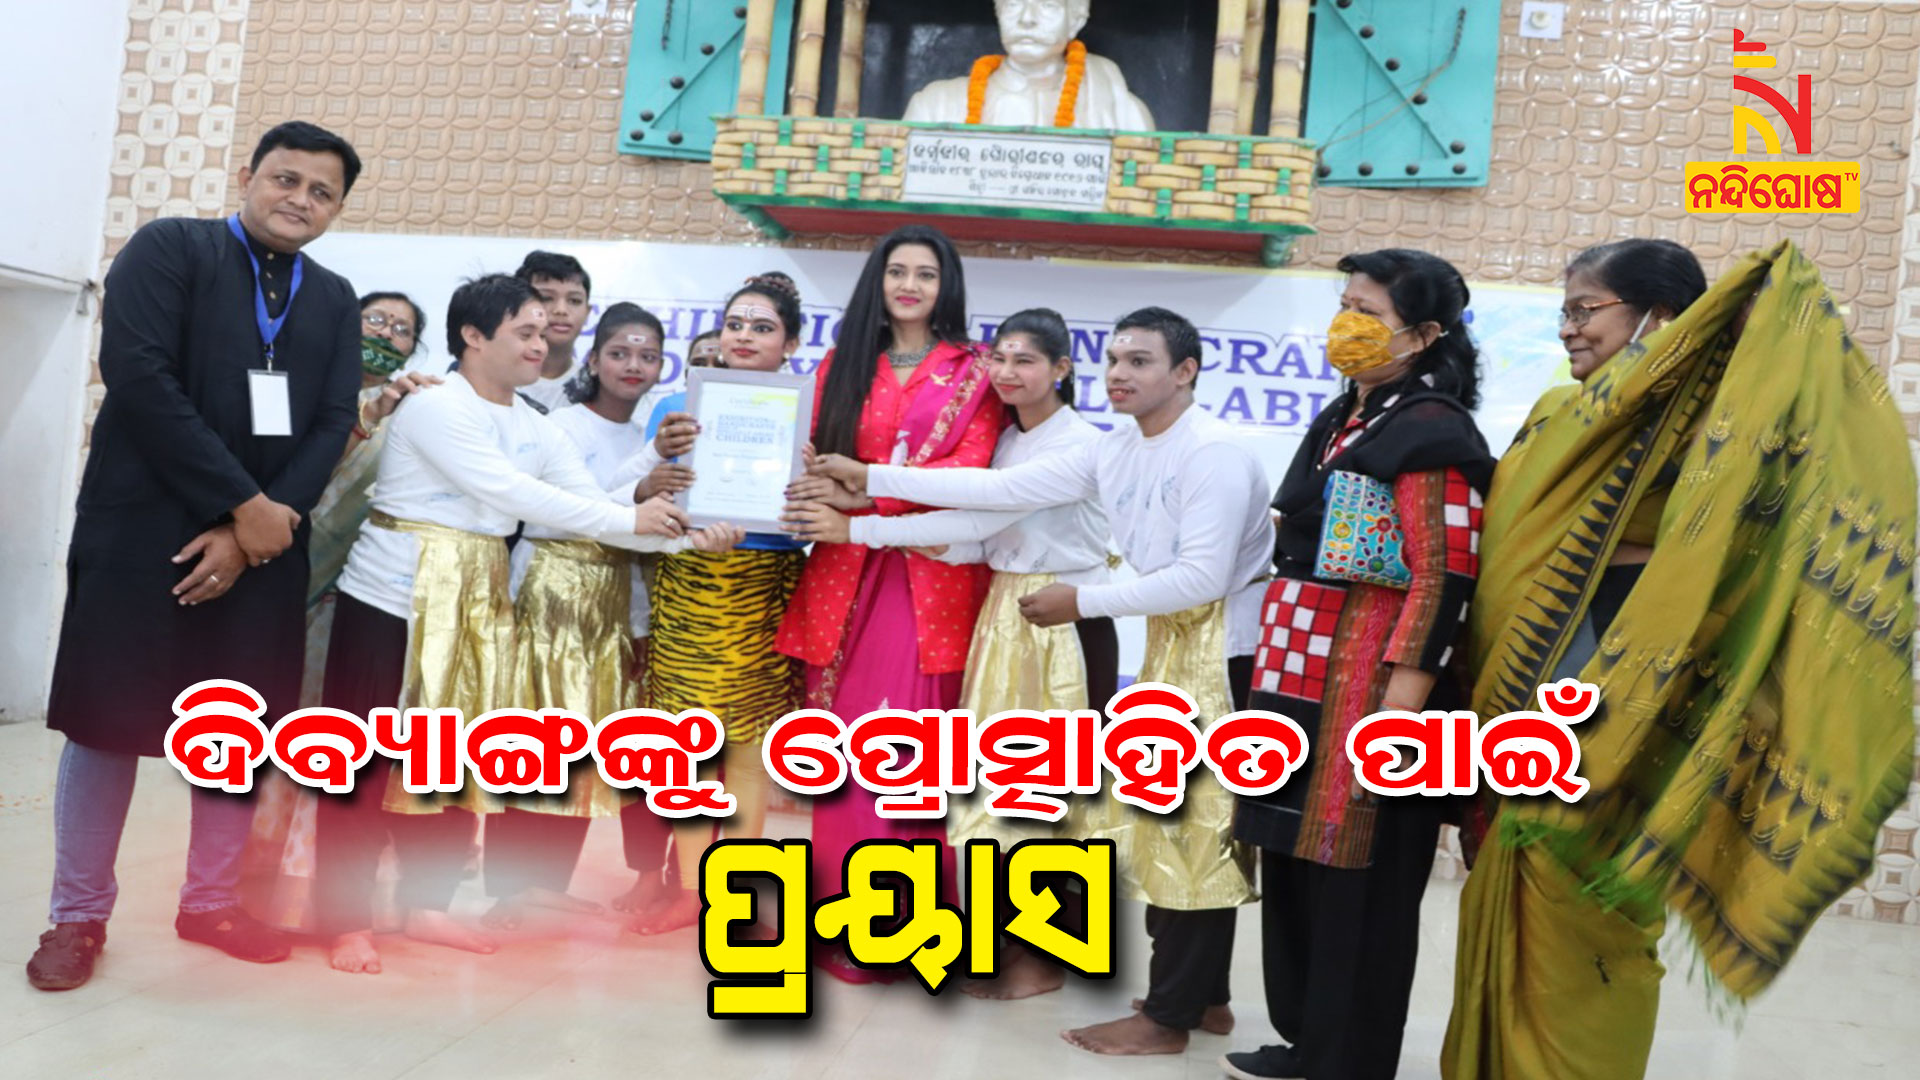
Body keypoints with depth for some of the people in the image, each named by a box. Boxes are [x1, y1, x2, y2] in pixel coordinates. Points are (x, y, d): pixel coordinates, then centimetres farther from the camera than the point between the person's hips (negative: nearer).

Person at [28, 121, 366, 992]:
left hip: (263, 544, 4)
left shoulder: (334, 301, 12)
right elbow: (138, 375, -14)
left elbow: (332, 426, 4)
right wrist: (242, 506, -16)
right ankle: (79, 915, 19)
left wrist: (253, 534, -9)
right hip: (142, 529, -4)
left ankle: (211, 902, 24)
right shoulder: (168, 248, -1)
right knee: (107, 722, 3)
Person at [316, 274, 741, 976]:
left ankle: (426, 906, 24)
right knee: (369, 760, 0)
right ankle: (346, 920, 11)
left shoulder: (535, 429, 9)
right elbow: (509, 491, -22)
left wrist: (686, 537, -12)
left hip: (475, 607, 7)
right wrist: (630, 519, -22)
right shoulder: (436, 408, -13)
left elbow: (591, 508, 2)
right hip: (394, 600, -7)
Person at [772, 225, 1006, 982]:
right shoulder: (842, 365, 16)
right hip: (847, 571, 3)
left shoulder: (973, 370, 6)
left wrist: (875, 485, -20)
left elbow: (971, 467, -7)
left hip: (934, 575, -3)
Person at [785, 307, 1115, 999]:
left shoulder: (1078, 444, -14)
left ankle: (1045, 957, 12)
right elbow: (992, 541, 9)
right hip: (1005, 616, 7)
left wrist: (856, 528, -21)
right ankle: (1014, 931, 23)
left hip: (1065, 626, -7)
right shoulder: (1007, 440, 12)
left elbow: (986, 515, -21)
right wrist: (942, 548, -14)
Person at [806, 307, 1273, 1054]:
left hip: (1227, 650, -8)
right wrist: (872, 480, -1)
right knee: (1172, 821, 13)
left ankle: (1168, 1017, 9)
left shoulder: (1213, 453, -18)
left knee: (1194, 824, -2)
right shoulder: (1113, 452, 5)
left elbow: (1202, 577, -25)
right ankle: (1203, 995, 26)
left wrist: (1083, 601, -19)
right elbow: (1002, 489, 1)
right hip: (1175, 642, 8)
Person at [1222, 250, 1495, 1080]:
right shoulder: (1341, 419, 15)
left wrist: (1398, 704, -23)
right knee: (1296, 861, 15)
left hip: (1369, 684, -9)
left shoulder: (1431, 434, -12)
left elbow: (1443, 581, -18)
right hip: (1304, 677, 9)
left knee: (1357, 879, 2)